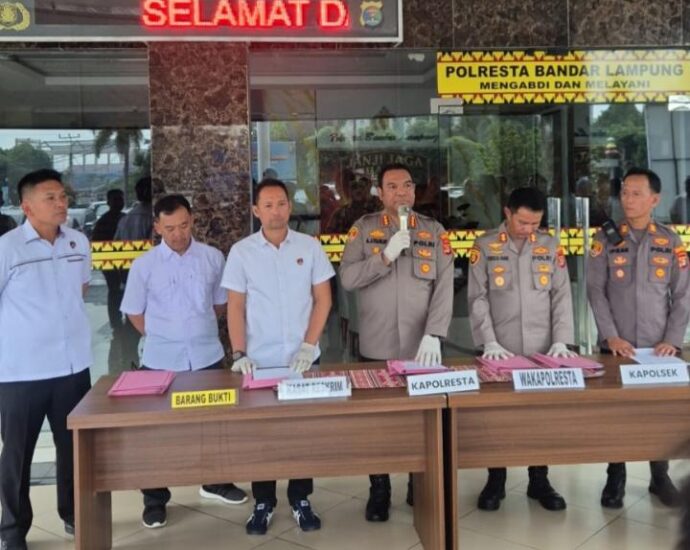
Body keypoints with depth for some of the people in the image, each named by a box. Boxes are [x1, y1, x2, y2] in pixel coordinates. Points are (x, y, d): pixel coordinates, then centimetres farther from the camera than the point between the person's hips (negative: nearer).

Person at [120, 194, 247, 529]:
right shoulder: (144, 265, -5)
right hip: (161, 361, -2)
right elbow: (134, 313, 5)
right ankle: (155, 500, 21)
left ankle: (216, 482, 37)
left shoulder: (213, 257, -1)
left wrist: (200, 329, 9)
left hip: (207, 356, 2)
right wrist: (162, 337, 3)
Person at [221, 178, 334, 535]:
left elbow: (323, 299, 1)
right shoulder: (241, 252, -1)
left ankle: (301, 500, 23)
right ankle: (263, 503, 21)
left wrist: (308, 346, -8)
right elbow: (236, 307, -1)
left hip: (302, 358, 1)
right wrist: (239, 353, -11)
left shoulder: (309, 247, 0)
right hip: (259, 361, 0)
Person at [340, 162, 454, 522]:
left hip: (421, 348, 1)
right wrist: (386, 256, -19)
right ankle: (378, 490, 23)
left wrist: (433, 335, -15)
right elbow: (348, 278, -7)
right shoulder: (363, 229, 3)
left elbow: (444, 287, -5)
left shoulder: (435, 232, 4)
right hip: (376, 348, 0)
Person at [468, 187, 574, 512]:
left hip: (543, 351, 2)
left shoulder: (551, 246, 5)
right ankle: (495, 482, 20)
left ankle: (539, 482, 22)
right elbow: (477, 299, -3)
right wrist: (489, 342, -12)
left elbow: (562, 295, 4)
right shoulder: (485, 246, -1)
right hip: (500, 350, -1)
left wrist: (561, 340, -6)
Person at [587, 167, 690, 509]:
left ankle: (660, 477, 25)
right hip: (616, 347, -1)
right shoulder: (605, 239, 0)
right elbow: (595, 291, -4)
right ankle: (615, 478, 19)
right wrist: (611, 336, -12)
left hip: (659, 348, 1)